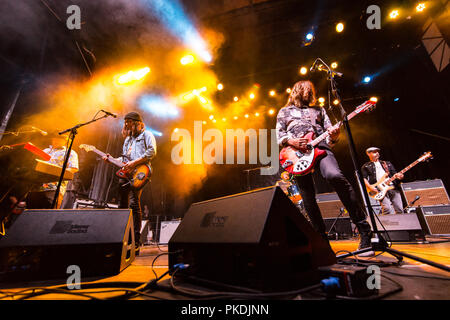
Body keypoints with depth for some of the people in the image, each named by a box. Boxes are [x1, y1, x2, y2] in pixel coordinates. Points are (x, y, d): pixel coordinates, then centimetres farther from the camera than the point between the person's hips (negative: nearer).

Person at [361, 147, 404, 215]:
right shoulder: (366, 166, 12)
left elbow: (394, 173, 21)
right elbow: (363, 178, 3)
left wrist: (398, 175, -3)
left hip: (393, 187, 5)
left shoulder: (387, 164, 25)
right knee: (388, 209, -21)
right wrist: (369, 186, -13)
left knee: (400, 210, -1)